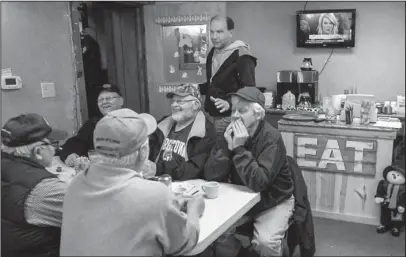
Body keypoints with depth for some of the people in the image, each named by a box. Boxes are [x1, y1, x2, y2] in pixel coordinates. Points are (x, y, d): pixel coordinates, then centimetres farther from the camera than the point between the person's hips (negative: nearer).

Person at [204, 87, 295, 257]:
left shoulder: (271, 138, -23)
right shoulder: (230, 134, -7)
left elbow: (258, 183, -33)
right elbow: (211, 176, -13)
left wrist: (239, 148, -33)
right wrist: (228, 147, -25)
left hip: (274, 202, -4)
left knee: (265, 242, -27)